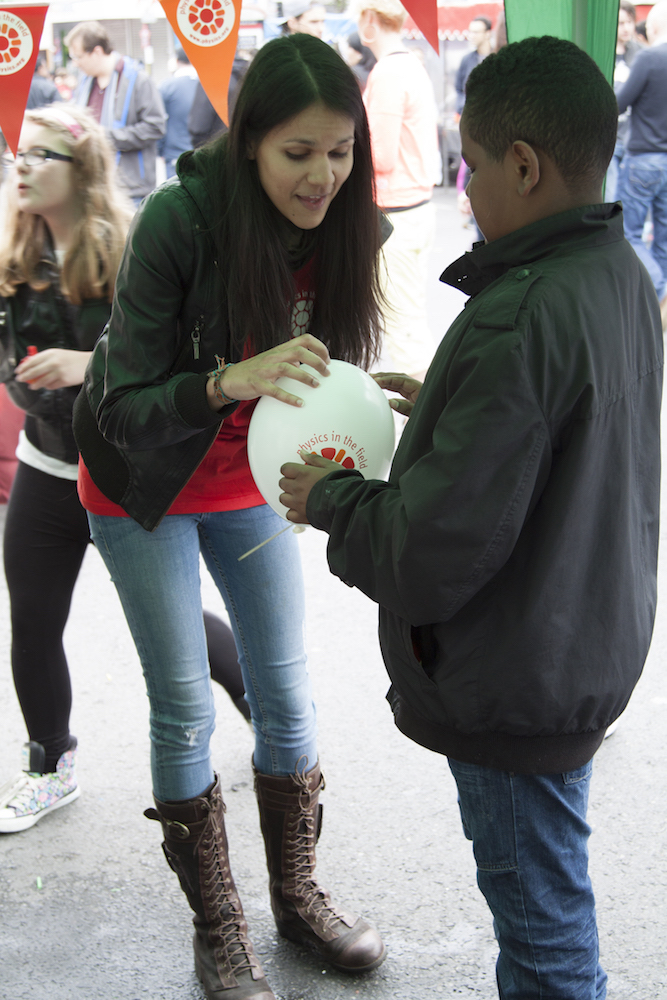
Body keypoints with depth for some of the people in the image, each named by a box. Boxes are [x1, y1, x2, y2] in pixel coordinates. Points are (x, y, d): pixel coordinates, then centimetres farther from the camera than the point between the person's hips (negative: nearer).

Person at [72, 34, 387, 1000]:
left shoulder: (339, 225, -14)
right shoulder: (179, 221, -28)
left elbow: (325, 366, -2)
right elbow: (127, 408, -27)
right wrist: (228, 382, -45)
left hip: (249, 484, 4)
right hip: (144, 486, -4)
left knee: (286, 691, 10)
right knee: (186, 710, 4)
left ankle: (298, 893, 31)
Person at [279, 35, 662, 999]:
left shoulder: (519, 322, -30)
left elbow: (437, 550, -29)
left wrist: (331, 498, -12)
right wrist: (447, 404, 10)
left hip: (516, 684, -9)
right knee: (540, 892, 28)